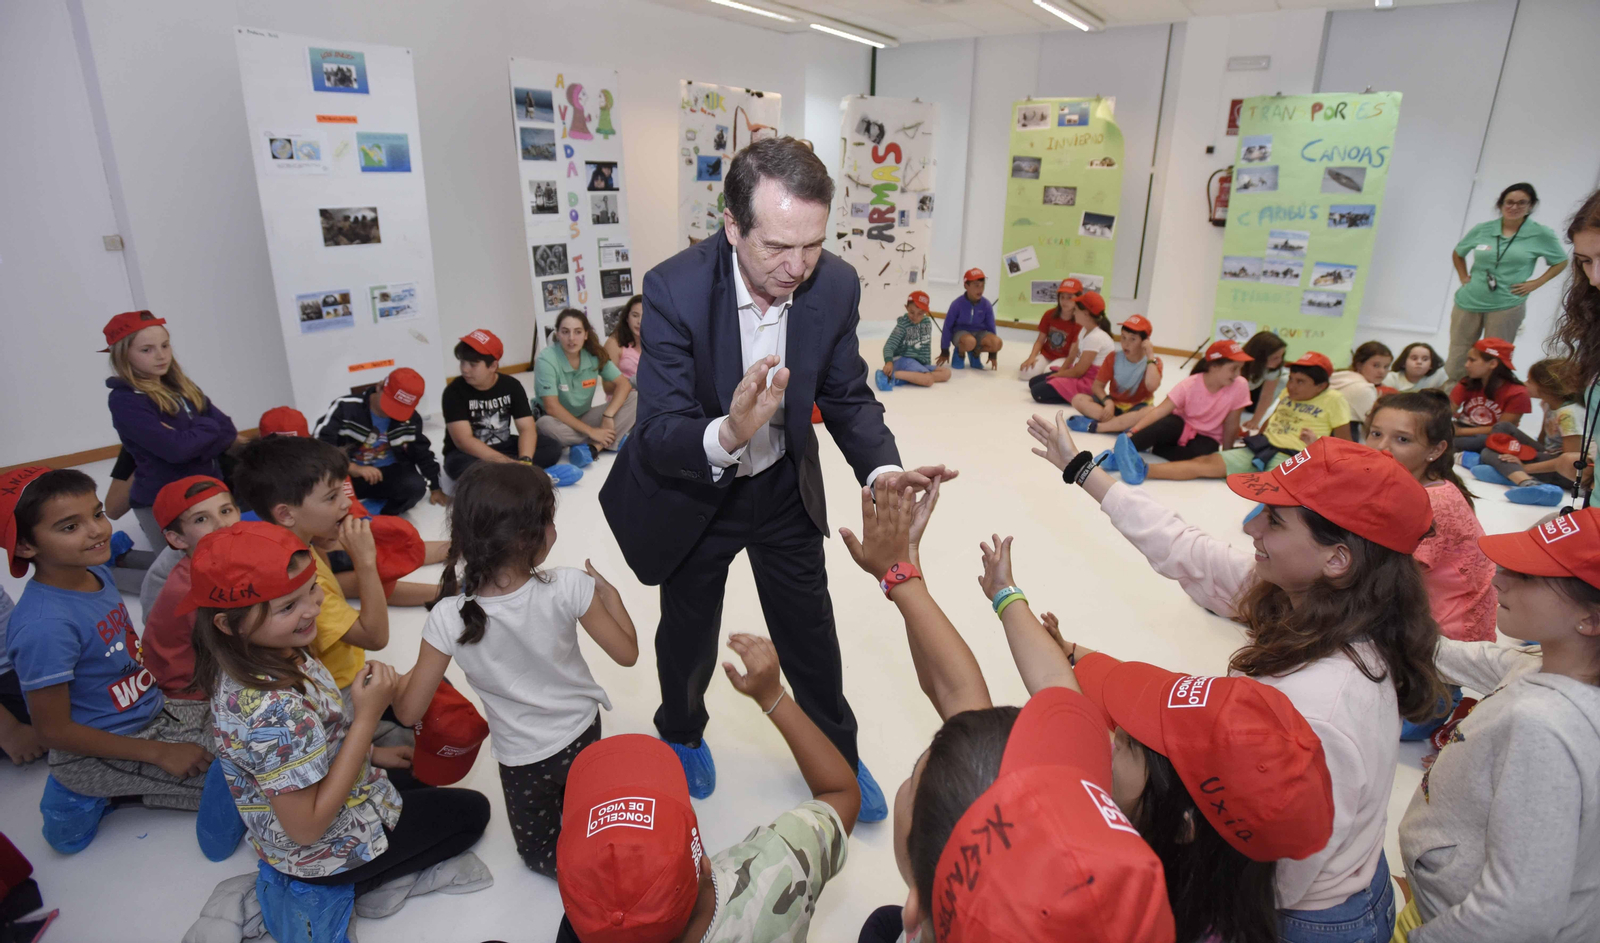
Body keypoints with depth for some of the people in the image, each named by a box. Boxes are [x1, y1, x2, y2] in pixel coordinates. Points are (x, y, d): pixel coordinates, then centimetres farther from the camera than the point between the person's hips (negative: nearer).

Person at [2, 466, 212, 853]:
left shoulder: (95, 572, -4)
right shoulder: (44, 626, -29)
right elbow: (52, 731, -22)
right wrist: (160, 754, -18)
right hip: (98, 757, -8)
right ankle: (103, 795, 4)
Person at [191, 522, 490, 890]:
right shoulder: (273, 711, -42)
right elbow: (305, 828, -31)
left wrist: (368, 749, -1)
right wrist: (367, 717, -34)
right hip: (326, 850, -8)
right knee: (472, 811, 11)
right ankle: (355, 884, 11)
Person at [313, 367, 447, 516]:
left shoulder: (410, 418, -4)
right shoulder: (346, 407, -16)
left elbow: (424, 452, 10)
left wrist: (435, 488, 11)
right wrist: (354, 468, -33)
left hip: (388, 472, 2)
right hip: (348, 474, -2)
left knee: (416, 486, -30)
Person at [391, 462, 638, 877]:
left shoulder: (449, 618, -27)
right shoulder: (568, 588, -29)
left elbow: (408, 712, -16)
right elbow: (626, 653, -15)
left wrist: (402, 678, 6)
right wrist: (609, 593, 0)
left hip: (521, 758, -2)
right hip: (582, 735, 2)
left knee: (541, 854, 22)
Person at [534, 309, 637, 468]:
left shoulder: (594, 355, -9)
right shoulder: (546, 359, -22)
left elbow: (624, 384, -11)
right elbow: (551, 407, -27)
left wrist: (608, 417, -26)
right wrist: (591, 431, -27)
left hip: (584, 418, 4)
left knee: (632, 400, -15)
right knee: (546, 424, -40)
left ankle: (592, 448, -29)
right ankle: (612, 440, -24)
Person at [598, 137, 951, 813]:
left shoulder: (835, 284, -19)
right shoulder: (674, 288, -30)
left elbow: (848, 397, -7)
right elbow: (658, 433, -32)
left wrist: (883, 469, -27)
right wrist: (727, 434, -54)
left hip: (785, 488, 3)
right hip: (693, 493, -2)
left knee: (812, 636, 17)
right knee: (688, 636, 22)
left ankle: (839, 758, 44)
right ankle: (682, 735, 55)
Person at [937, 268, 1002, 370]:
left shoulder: (986, 305, -8)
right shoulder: (957, 304, -16)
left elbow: (991, 327, 1)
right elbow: (947, 327, -8)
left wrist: (993, 354, 3)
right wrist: (945, 352, -3)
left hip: (979, 333, 4)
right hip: (960, 332, -4)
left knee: (997, 343, -27)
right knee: (969, 342, -40)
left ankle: (975, 353, 6)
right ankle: (959, 353, -1)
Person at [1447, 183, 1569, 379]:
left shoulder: (1541, 234, -3)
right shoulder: (1482, 230, 2)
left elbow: (1561, 262, 9)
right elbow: (1457, 254, 19)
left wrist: (1535, 284, -3)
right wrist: (1463, 277, 6)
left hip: (1506, 306, -2)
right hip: (1468, 302, 2)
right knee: (1456, 366, 9)